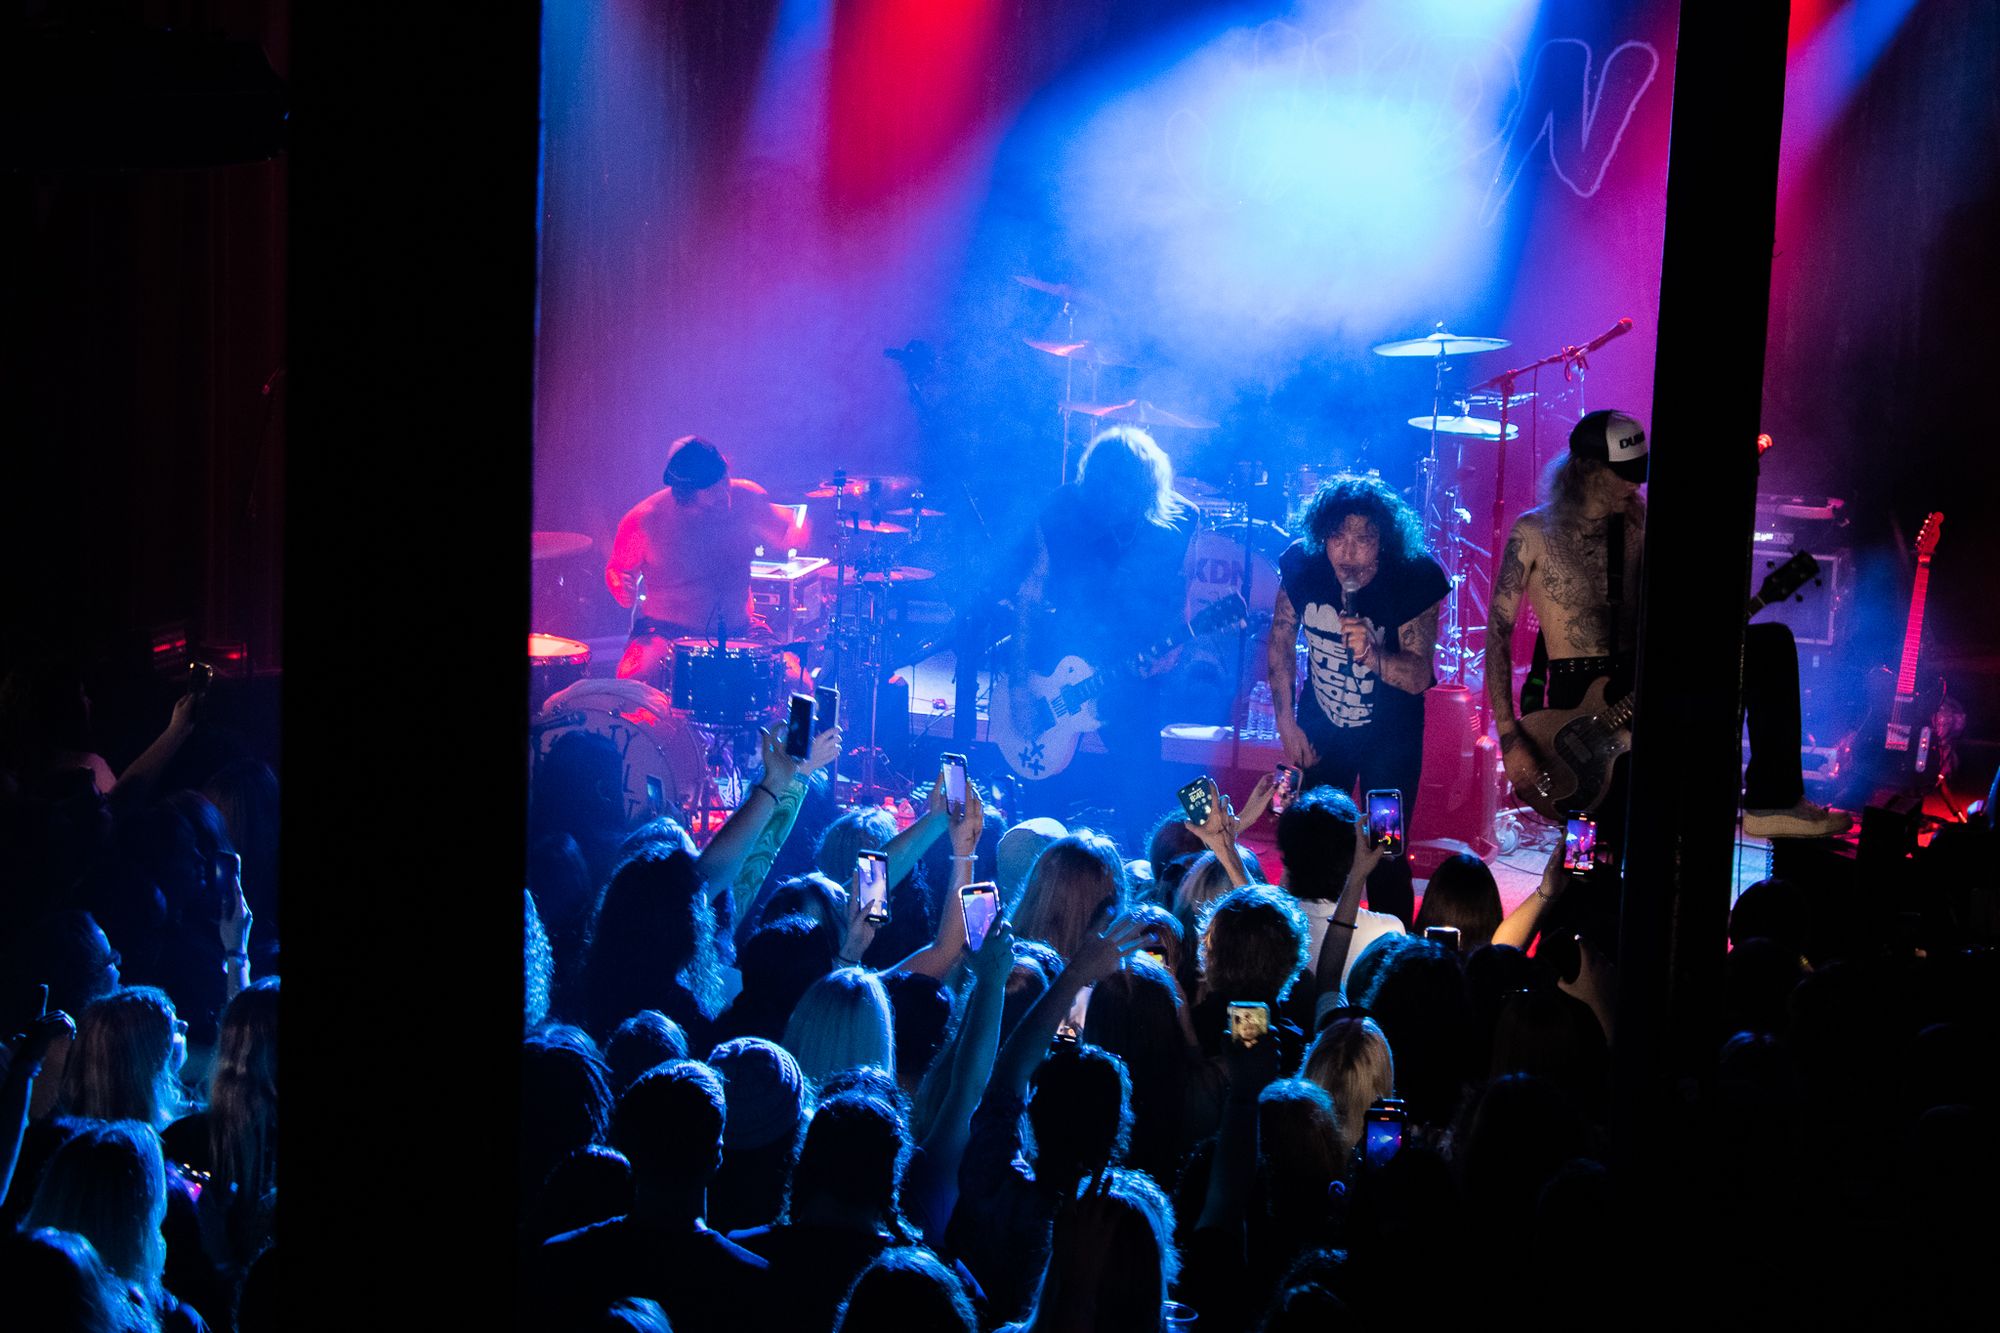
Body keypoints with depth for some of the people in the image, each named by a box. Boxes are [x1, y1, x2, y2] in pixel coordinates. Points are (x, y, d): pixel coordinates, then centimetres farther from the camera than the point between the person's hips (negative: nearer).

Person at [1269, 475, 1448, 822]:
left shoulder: (1414, 578, -23)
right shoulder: (1301, 565, -16)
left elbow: (1419, 678, -22)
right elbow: (1281, 639, 0)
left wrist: (1370, 654, -42)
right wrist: (1285, 721, -1)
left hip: (1390, 736, -2)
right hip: (1319, 728, 3)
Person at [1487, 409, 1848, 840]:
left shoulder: (1637, 526, 10)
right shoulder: (1535, 531, -5)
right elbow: (1498, 632, -7)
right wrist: (1509, 738, -15)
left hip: (1638, 683, 5)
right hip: (1577, 697, -5)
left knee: (1769, 644, -13)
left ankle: (1774, 800, -16)